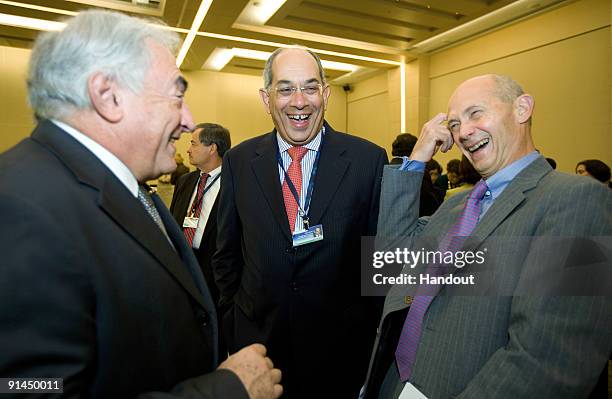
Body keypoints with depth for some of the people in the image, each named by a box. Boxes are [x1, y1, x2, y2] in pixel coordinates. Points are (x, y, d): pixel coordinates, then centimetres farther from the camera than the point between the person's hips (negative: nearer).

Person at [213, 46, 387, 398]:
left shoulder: (369, 159, -9)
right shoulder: (238, 161, -4)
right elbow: (227, 253, 5)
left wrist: (370, 326, 0)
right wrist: (234, 314, 5)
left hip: (341, 344, -1)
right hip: (257, 335, 2)